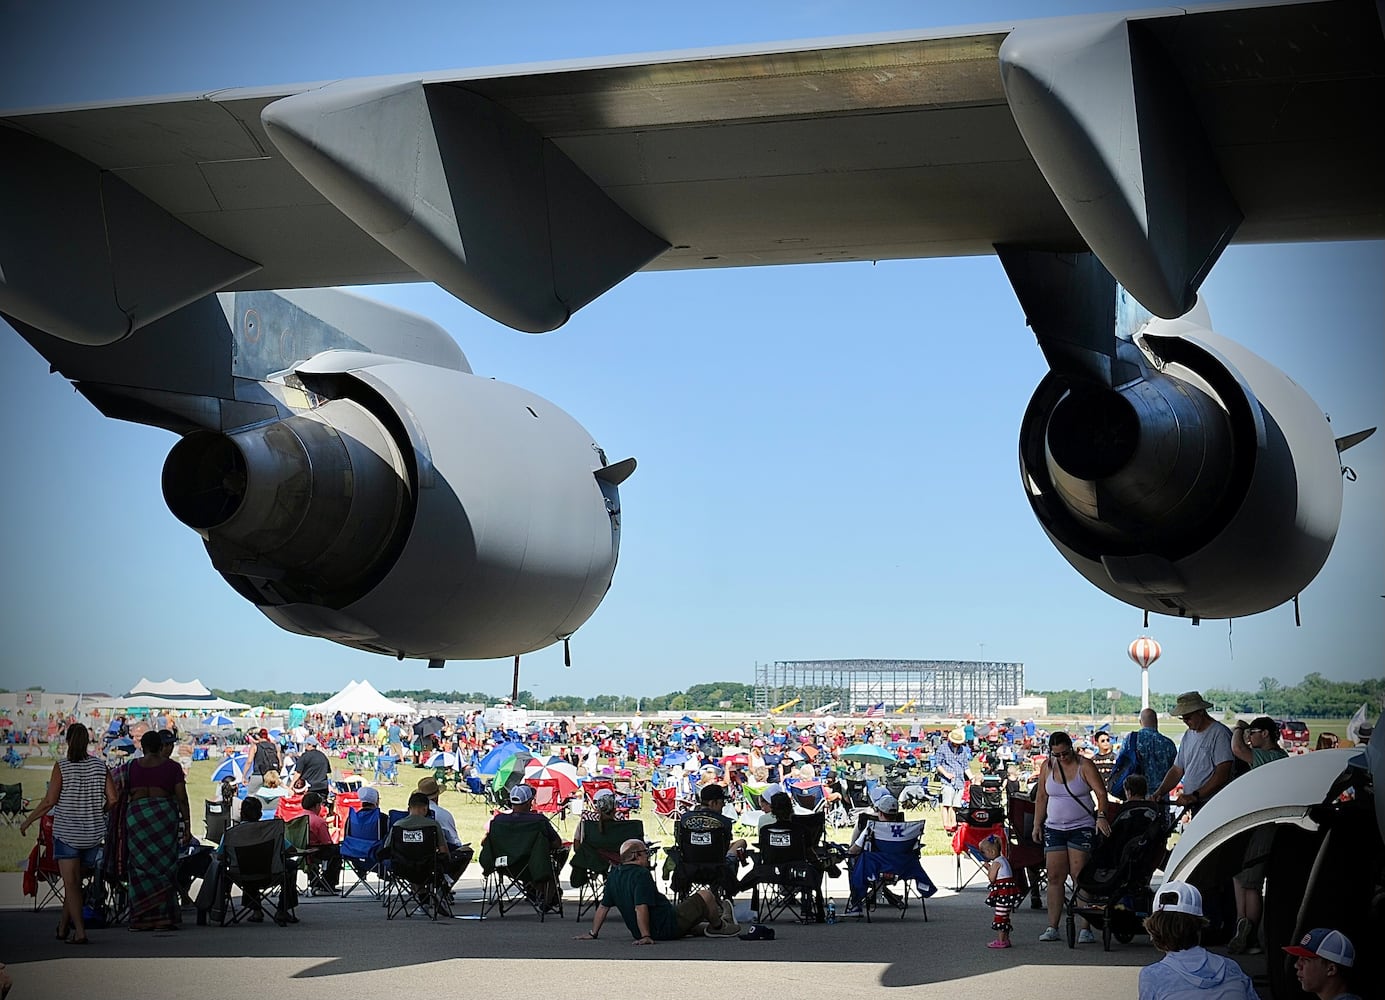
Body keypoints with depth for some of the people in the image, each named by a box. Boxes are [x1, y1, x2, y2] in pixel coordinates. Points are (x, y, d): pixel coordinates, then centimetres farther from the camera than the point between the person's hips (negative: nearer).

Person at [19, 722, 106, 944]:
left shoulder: (61, 766, -9)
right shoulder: (99, 765, 1)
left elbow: (49, 801, -11)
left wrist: (28, 820, 2)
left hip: (66, 831, -4)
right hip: (93, 832, 4)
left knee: (70, 883, -3)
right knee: (75, 881, 17)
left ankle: (80, 931, -14)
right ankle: (63, 927, 26)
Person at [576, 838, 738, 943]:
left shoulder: (614, 875, 5)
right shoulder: (641, 874, -21)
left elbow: (603, 906, 8)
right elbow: (640, 907, -30)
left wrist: (593, 934, 14)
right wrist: (646, 936, -29)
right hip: (666, 927, -9)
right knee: (706, 896, 4)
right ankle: (718, 926, 28)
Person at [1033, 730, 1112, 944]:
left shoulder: (1085, 766, -5)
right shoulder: (1047, 766, 7)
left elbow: (1101, 793, -12)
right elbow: (1041, 797, 14)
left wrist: (1101, 816, -28)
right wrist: (1037, 825, 10)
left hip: (1081, 828, -4)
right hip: (1054, 828, 4)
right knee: (1054, 877, 1)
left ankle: (1085, 928, -7)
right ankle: (1052, 927, 4)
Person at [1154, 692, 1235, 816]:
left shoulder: (1219, 733, -7)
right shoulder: (1188, 736, 20)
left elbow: (1223, 774, -15)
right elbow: (1176, 770, 22)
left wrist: (1195, 796, -18)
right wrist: (1160, 792, 5)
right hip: (1191, 808, 7)